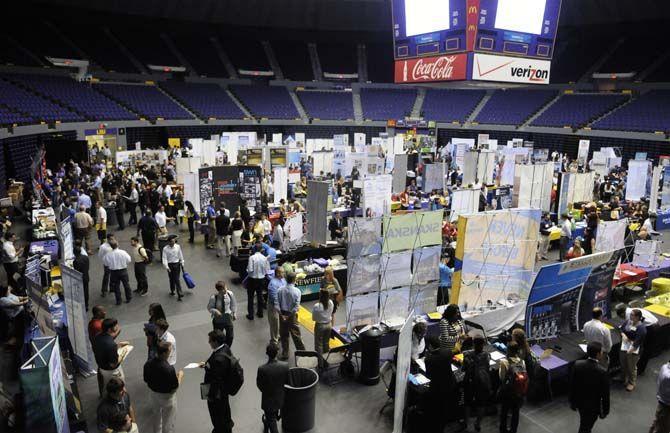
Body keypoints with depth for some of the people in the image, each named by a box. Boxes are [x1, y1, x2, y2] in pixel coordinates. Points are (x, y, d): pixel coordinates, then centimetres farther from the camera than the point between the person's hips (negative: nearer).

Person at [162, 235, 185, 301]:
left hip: (177, 264, 0)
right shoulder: (165, 248, -10)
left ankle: (179, 294, -2)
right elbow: (164, 258, -12)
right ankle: (172, 291, 32)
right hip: (170, 265, 0)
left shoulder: (178, 246, -5)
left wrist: (182, 263, 11)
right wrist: (166, 267, -22)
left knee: (177, 279, -3)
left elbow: (180, 256, 5)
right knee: (171, 279, 12)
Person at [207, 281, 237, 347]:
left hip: (228, 317, 3)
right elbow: (209, 307, -11)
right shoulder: (213, 298, -26)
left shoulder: (230, 294, -17)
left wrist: (234, 313, 6)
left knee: (230, 335, 12)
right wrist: (215, 311, -29)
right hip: (218, 319, -3)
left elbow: (233, 304, 1)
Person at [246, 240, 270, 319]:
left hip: (252, 279, -3)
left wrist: (247, 269, 1)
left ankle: (250, 315, 15)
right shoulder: (265, 258, -10)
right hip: (261, 279, 3)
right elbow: (267, 271, -6)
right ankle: (260, 312, 32)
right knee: (260, 295, 20)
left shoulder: (252, 257, -20)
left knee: (250, 297, 10)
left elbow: (250, 270, -21)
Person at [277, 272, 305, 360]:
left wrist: (281, 315, -5)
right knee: (296, 335, 9)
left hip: (282, 314, 2)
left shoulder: (280, 290, -8)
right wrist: (289, 315, -11)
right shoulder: (297, 291, -15)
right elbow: (296, 307, -19)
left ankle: (285, 354, 24)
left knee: (284, 335, 14)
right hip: (292, 315, -2)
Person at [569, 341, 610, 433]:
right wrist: (605, 410, -1)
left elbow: (572, 385, -5)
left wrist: (572, 401, 9)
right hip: (593, 406, -4)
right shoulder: (602, 372, -29)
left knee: (584, 425, 30)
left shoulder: (577, 364, -16)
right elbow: (605, 394, -18)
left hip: (579, 402, 4)